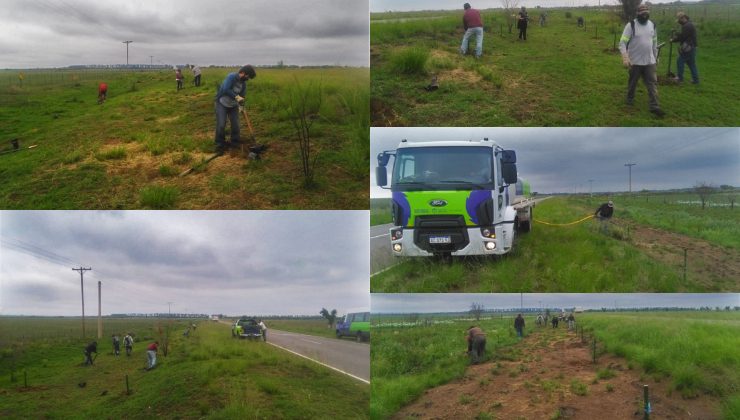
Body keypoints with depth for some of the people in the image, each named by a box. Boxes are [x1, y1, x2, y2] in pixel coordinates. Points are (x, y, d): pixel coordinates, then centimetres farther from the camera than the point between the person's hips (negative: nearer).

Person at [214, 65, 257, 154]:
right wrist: (237, 97, -37)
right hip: (222, 104, -6)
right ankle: (220, 145, 3)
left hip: (233, 105, 6)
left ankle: (236, 143, 19)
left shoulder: (243, 83, -2)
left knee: (235, 125, 3)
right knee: (221, 125, -10)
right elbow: (226, 90, -35)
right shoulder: (231, 77, -24)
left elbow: (242, 96, 4)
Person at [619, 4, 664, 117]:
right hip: (635, 61, -4)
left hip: (650, 61, 4)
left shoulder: (652, 25, 5)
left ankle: (654, 106, -6)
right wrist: (625, 58, -29)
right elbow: (622, 42, -17)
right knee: (632, 82, 12)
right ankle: (630, 98, 36)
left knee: (653, 83, -4)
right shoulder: (631, 25, -12)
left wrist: (655, 56, 20)